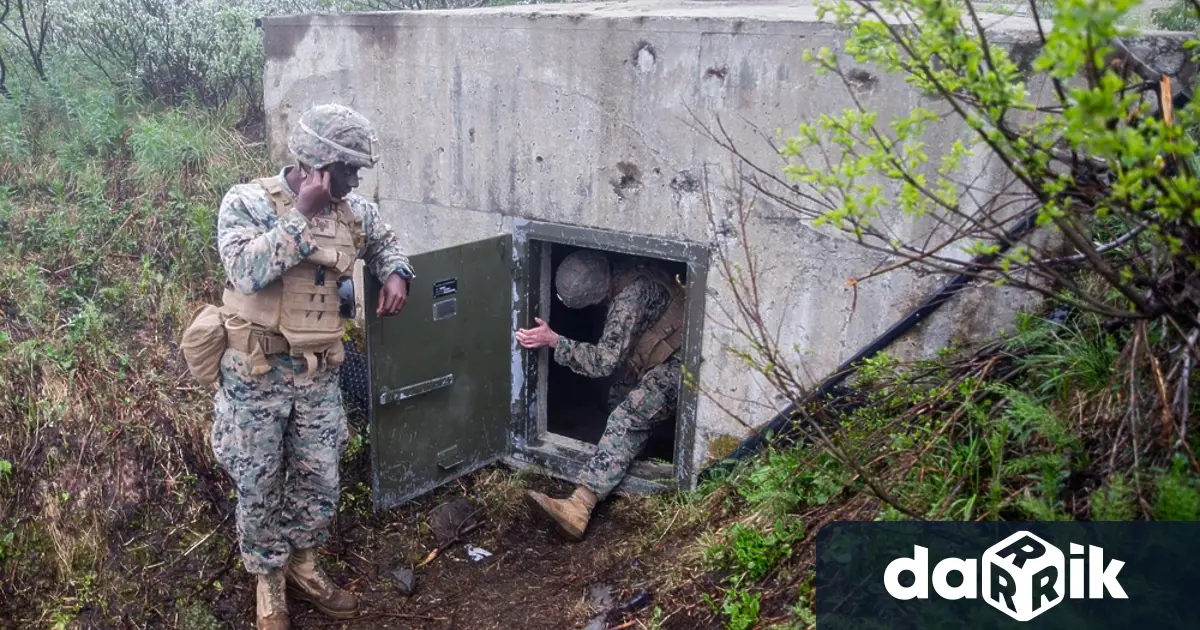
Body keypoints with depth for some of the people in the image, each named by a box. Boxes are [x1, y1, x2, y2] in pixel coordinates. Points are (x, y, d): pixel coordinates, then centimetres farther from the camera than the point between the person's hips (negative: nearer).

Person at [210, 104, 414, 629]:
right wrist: (303, 213, -27)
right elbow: (247, 269, -29)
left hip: (318, 374, 4)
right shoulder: (247, 201, -14)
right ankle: (269, 583, 30)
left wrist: (395, 273, -1)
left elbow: (385, 241, 21)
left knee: (320, 482, 12)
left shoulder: (353, 211, 1)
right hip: (257, 375, -4)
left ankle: (302, 567, 36)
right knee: (260, 486, 9)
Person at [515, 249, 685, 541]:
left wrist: (552, 340, -26)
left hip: (679, 364, -11)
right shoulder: (633, 274, 5)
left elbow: (605, 361, -26)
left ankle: (580, 507, -35)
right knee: (619, 399, 12)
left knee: (627, 417, -24)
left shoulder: (630, 298, -23)